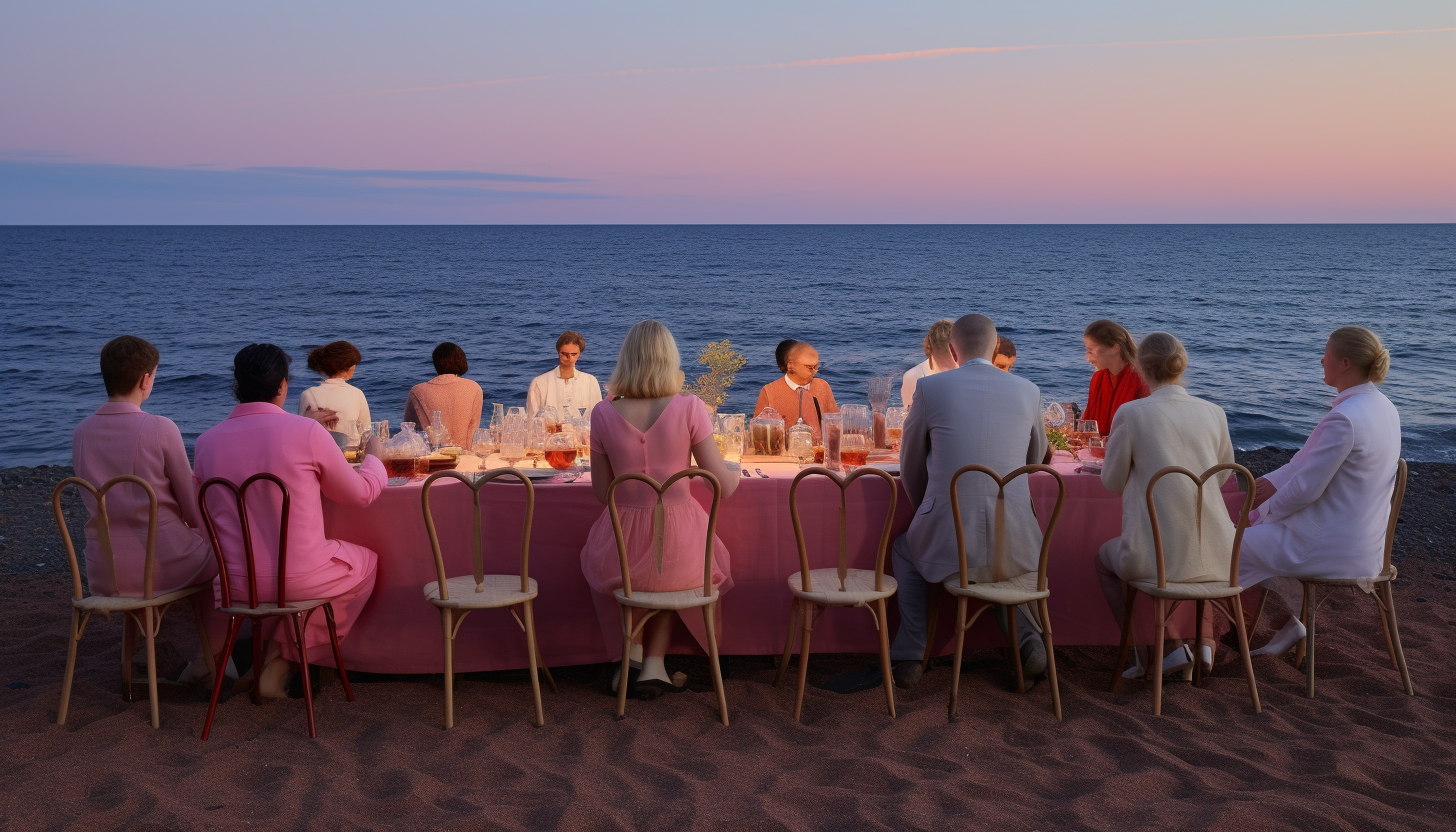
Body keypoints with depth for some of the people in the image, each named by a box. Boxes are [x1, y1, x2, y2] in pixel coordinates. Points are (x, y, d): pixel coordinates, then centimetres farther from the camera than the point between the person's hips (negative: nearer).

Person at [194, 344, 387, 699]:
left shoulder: (207, 441, -2)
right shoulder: (306, 431, -13)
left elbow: (201, 513, 16)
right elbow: (360, 493, 0)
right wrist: (374, 456, 22)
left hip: (237, 586, 5)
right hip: (301, 581, -5)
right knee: (366, 560, 25)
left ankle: (276, 655, 26)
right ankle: (284, 660, 20)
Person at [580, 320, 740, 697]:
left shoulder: (604, 415, -5)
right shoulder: (689, 408, -10)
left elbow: (602, 493, 4)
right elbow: (724, 486, -6)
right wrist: (737, 473, 17)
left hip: (622, 553, 1)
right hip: (680, 548, -1)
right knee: (669, 579, 37)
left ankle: (630, 655, 34)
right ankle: (654, 663, 27)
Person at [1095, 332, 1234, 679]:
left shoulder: (1131, 413, -10)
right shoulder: (1214, 413, 2)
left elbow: (1112, 481, 3)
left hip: (1156, 556, -4)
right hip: (1217, 557, 4)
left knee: (1105, 559, 30)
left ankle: (1143, 656, 20)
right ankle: (1205, 641, 28)